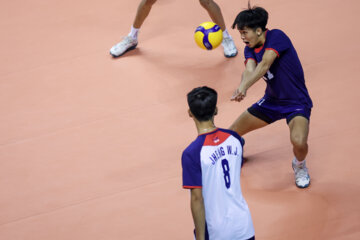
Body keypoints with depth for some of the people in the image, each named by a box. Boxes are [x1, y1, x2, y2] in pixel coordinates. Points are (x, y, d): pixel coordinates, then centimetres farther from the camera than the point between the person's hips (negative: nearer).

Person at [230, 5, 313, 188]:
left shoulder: (276, 37, -21)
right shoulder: (250, 49, -2)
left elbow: (264, 65, -36)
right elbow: (250, 70, -22)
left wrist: (244, 86, -50)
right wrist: (242, 87, -45)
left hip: (296, 102, -7)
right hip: (271, 101, 7)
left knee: (299, 141, -33)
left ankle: (299, 166, 4)